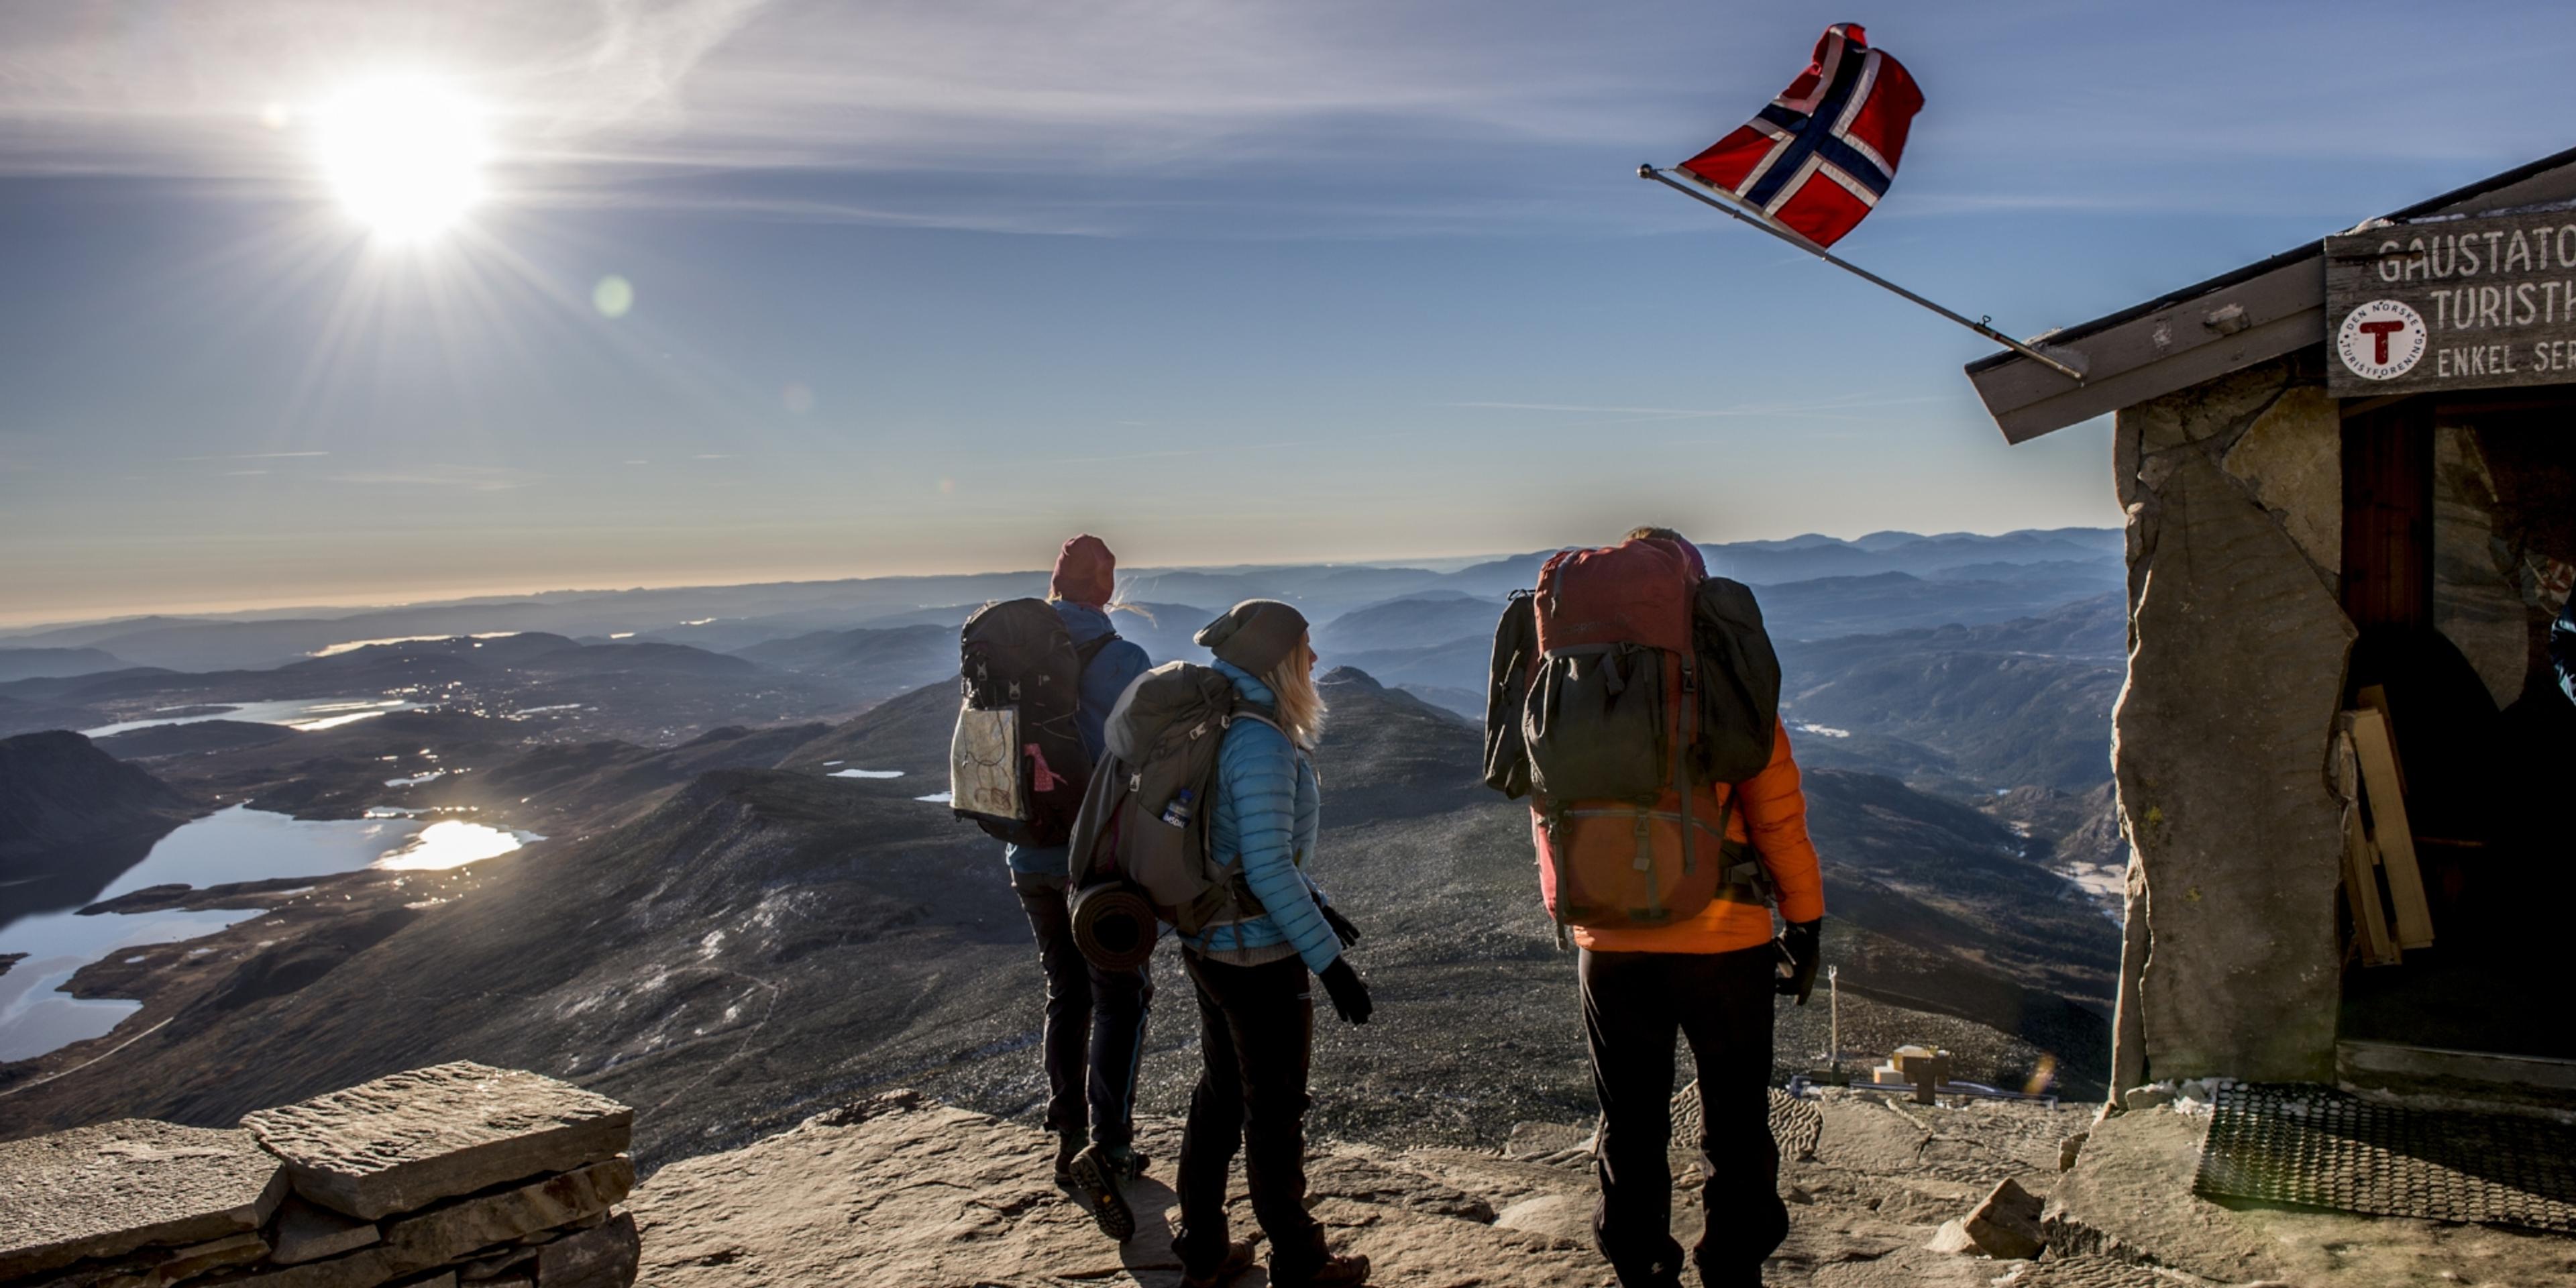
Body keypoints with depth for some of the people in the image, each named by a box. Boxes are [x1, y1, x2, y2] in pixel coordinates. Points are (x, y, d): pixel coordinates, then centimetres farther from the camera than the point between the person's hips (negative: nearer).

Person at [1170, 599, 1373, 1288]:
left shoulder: (1216, 726, 7)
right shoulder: (1262, 742, -22)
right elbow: (1268, 868, -26)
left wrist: (1314, 905, 19)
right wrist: (1329, 959, -21)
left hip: (1207, 942, 9)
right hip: (1259, 955, -9)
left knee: (1219, 1094, 20)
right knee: (1275, 1110, 7)